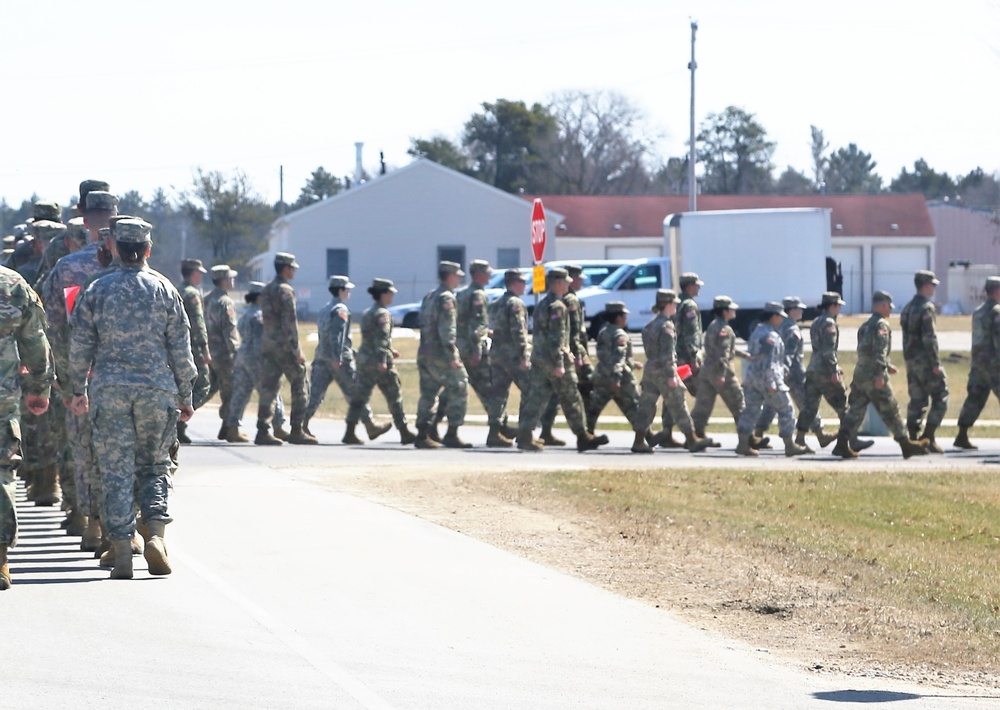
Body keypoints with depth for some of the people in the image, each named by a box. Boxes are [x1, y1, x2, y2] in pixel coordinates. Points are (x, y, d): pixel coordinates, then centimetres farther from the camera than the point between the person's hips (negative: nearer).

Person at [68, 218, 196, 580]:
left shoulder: (98, 290, 1)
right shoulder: (164, 290, 1)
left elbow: (80, 345, 2)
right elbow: (180, 349, 3)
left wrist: (79, 389, 13)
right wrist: (184, 396, 11)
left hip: (109, 390, 0)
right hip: (157, 389, 0)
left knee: (116, 470, 2)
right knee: (154, 466, 12)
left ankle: (122, 552, -4)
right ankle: (156, 534, -8)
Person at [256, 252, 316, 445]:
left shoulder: (266, 290, 14)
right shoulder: (285, 291, -12)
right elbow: (289, 322, -17)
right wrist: (296, 350, -16)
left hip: (267, 343, 8)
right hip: (284, 345, -8)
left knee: (268, 387, 5)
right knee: (300, 386, 2)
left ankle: (263, 430, -2)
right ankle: (296, 432, 1)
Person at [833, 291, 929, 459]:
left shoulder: (865, 326, 20)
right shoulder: (881, 325, -9)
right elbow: (880, 351, -20)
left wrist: (887, 366, 33)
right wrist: (880, 374, -25)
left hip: (860, 374, 8)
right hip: (873, 375, -8)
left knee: (855, 410, 6)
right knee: (890, 410, 0)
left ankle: (842, 444, -3)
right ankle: (906, 444, 6)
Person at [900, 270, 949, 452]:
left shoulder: (907, 308, 14)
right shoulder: (926, 308, -13)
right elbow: (930, 338, -19)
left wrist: (909, 360, 20)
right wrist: (936, 363, -19)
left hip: (911, 360, 8)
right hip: (925, 361, -8)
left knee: (917, 400, 10)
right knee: (940, 398, -1)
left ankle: (913, 439, 6)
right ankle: (928, 437, -8)